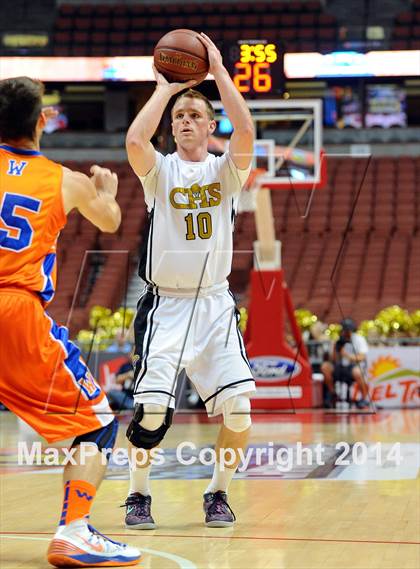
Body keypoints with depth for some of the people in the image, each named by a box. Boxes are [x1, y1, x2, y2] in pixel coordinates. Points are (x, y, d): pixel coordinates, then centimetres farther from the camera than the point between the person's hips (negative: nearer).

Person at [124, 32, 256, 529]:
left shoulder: (227, 170, 5)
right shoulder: (159, 171, 2)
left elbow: (246, 131, -16)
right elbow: (134, 140, -21)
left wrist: (219, 72, -12)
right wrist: (165, 87, -9)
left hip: (215, 303, 2)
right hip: (164, 303, -1)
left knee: (237, 408, -10)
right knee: (152, 407, -15)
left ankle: (217, 494, 13)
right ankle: (138, 496, 7)